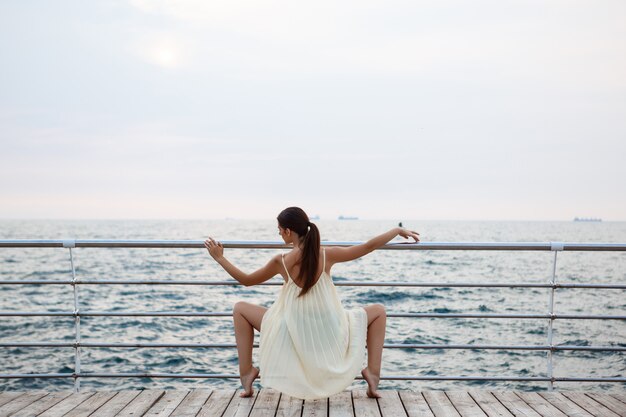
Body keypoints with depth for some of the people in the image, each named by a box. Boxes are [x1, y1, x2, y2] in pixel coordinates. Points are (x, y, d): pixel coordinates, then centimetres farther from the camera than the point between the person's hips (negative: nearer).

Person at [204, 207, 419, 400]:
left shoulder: (281, 262, -10)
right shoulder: (327, 255, -11)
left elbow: (246, 280, 6)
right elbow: (368, 246, -2)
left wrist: (219, 258, 17)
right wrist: (399, 230, 12)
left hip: (293, 338, 0)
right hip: (329, 337, 0)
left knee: (240, 309, 20)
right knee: (378, 311, 23)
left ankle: (247, 374, 14)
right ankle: (373, 375, 11)